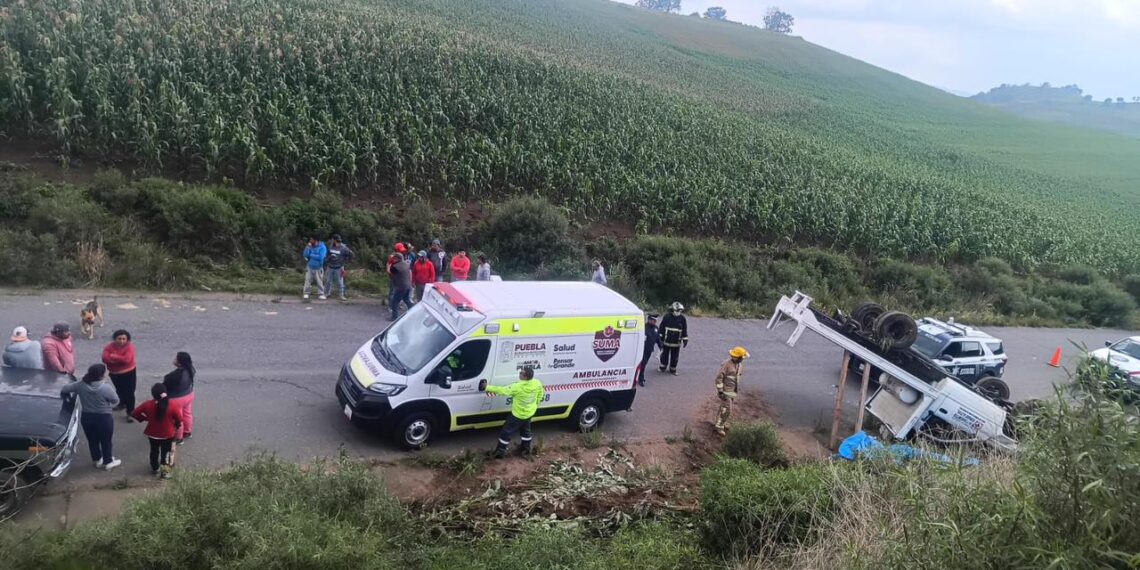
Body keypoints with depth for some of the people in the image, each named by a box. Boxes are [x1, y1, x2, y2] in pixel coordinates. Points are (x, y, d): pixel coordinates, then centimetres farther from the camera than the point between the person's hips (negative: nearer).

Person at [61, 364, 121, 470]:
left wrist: (64, 396, 24)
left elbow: (65, 389, 3)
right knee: (106, 441, 14)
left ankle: (97, 460, 38)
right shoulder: (105, 388, -24)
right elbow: (116, 400, -11)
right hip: (103, 419, -5)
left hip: (86, 417, 5)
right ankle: (108, 462, 27)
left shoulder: (80, 385, -11)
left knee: (92, 441, 22)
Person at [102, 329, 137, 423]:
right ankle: (122, 403, 52)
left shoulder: (129, 347, -18)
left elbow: (127, 359, -31)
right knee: (119, 390, 27)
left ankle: (130, 413, 3)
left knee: (129, 393, -6)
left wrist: (114, 357, -21)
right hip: (114, 374, 5)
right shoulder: (109, 347, -7)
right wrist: (120, 359, -29)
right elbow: (105, 359, -22)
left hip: (128, 373, -5)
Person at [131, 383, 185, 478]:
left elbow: (134, 413, -8)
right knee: (165, 452, 17)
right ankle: (165, 471, 23)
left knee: (154, 451, 26)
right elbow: (179, 420, -14)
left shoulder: (147, 405, -17)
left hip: (152, 434, 2)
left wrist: (145, 418, 6)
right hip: (168, 434, -2)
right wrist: (176, 426, 8)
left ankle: (155, 469, 42)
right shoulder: (173, 406, -23)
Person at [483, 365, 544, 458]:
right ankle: (527, 448, 45)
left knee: (506, 432, 13)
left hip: (518, 415, -6)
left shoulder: (518, 387, -37)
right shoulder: (537, 384, -18)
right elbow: (540, 395, 1)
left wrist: (487, 388, -28)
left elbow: (503, 390, -33)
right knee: (525, 429, 31)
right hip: (530, 413, 6)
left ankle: (500, 451, 25)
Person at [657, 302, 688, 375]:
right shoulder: (667, 317, -6)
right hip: (666, 341, -1)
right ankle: (662, 367, 28)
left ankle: (673, 369, 20)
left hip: (676, 342, 1)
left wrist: (685, 340, 5)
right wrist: (659, 337, 1)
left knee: (674, 357, 7)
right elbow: (661, 327, 1)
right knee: (664, 355, 11)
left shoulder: (682, 318, 0)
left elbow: (685, 330, 7)